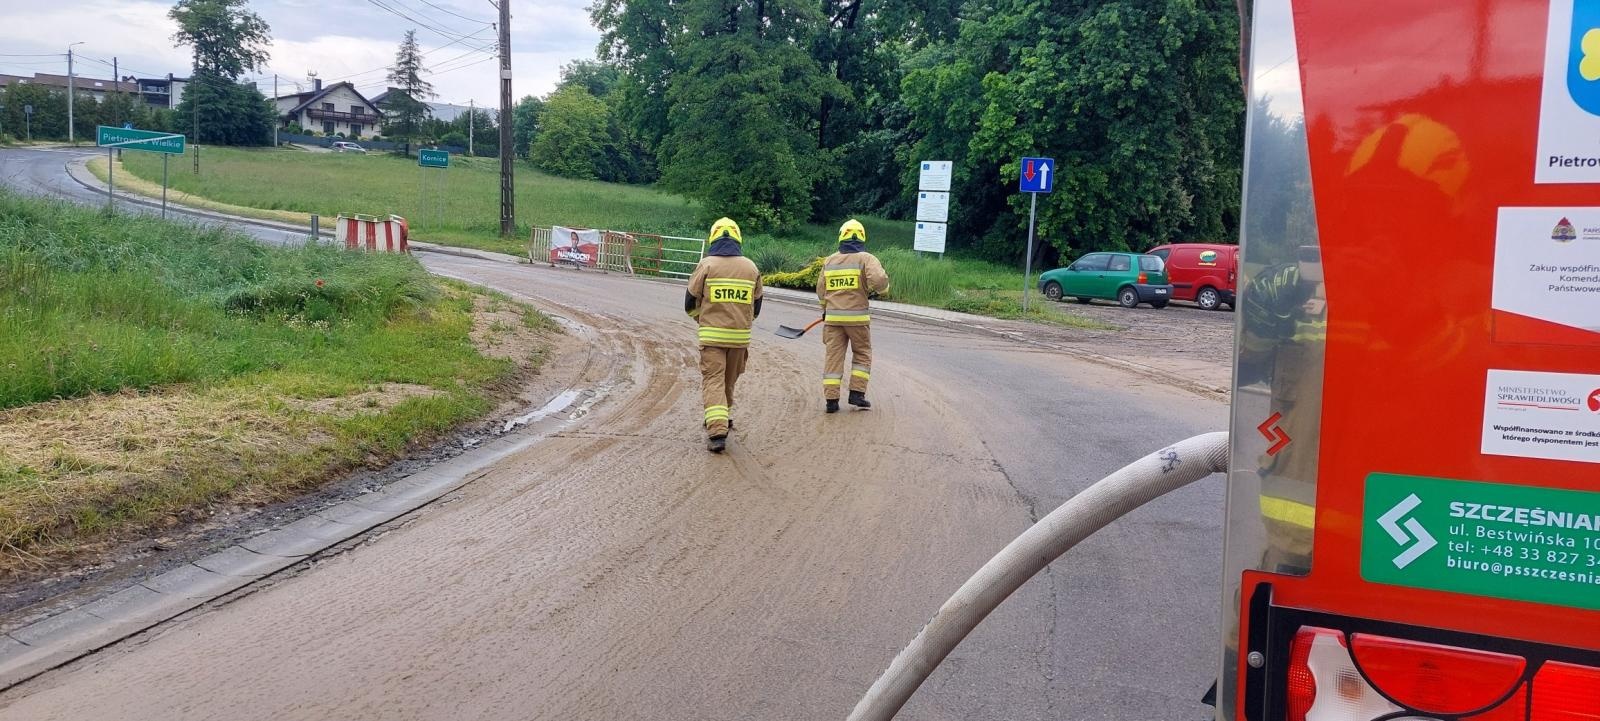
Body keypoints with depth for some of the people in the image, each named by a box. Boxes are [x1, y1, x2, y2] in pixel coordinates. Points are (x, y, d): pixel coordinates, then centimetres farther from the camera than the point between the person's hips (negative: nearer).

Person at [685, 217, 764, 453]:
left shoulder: (706, 265, -4)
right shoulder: (751, 267, 6)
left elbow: (690, 303, 2)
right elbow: (756, 305, 14)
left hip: (712, 335, -3)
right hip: (740, 336, 3)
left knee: (713, 381, -4)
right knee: (729, 380, 19)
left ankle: (717, 431, -16)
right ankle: (724, 418, 35)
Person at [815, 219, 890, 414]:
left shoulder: (829, 261, 9)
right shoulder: (866, 259, -4)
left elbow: (821, 291, 13)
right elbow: (879, 280, -21)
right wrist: (876, 289, 2)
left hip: (833, 317, 3)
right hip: (857, 317, -3)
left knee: (833, 356, 6)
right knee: (862, 355, 14)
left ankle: (831, 399, 3)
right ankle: (857, 393, 8)